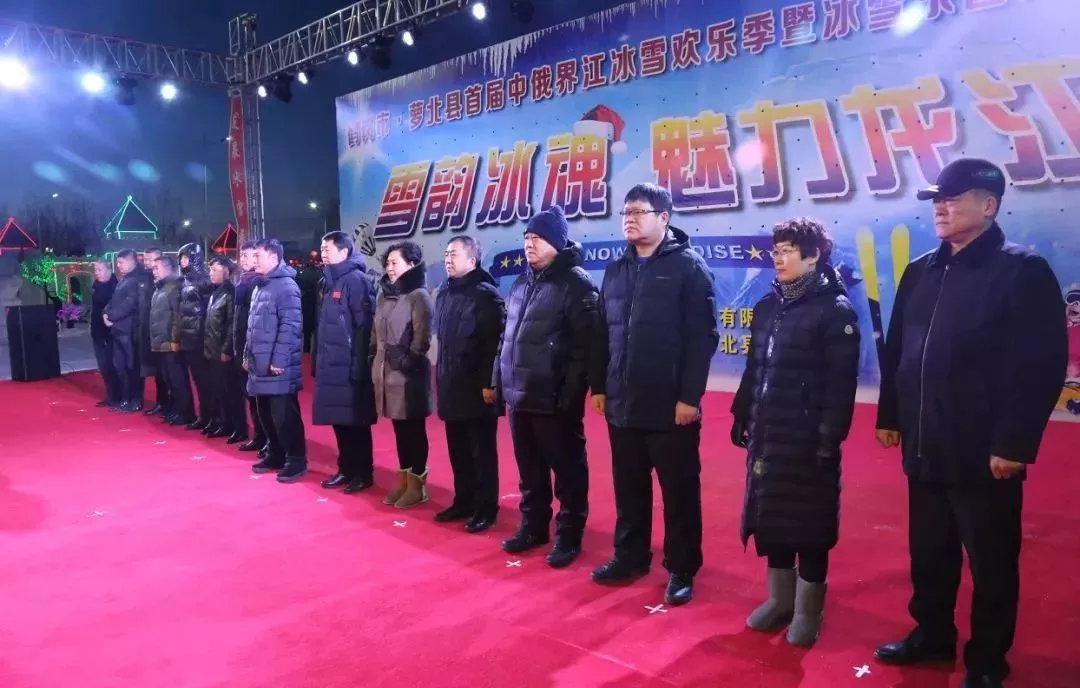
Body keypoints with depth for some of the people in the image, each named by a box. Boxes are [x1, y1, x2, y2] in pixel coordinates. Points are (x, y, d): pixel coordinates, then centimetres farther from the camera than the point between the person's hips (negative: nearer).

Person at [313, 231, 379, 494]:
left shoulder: (356, 280, -11)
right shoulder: (329, 282, 15)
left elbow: (364, 326, -17)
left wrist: (359, 365, -21)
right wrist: (319, 360, 15)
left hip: (350, 366, -8)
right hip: (331, 365, 8)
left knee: (356, 421, 1)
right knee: (338, 420, 13)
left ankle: (363, 473, 12)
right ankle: (346, 469, 24)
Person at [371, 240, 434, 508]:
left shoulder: (418, 296, -8)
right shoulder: (383, 296, 14)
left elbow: (422, 337, -14)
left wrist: (408, 360, -15)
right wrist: (375, 359, 11)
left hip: (409, 374, -7)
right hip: (386, 372, 7)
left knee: (414, 429, 1)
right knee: (399, 429, 13)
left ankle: (417, 485, 10)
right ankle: (403, 481, 22)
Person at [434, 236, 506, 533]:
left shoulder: (486, 294, -10)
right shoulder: (444, 294, 14)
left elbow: (495, 343, -16)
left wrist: (489, 383, -19)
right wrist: (441, 379, 17)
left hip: (477, 389, -7)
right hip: (451, 389, 8)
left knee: (482, 452, 2)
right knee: (458, 450, 14)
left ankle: (486, 508, 12)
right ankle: (464, 501, 26)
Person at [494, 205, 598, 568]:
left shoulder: (576, 283, -9)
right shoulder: (521, 282, 15)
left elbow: (583, 345, -16)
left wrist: (571, 393, -21)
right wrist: (498, 380, 15)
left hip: (555, 399, -7)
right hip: (519, 396, 7)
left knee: (568, 469, 5)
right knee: (529, 470, 17)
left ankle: (569, 535, 17)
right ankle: (533, 525, 31)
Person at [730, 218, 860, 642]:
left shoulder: (835, 310, -9)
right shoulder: (767, 307, 11)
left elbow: (841, 383, -14)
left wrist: (829, 437, -18)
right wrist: (741, 417, 13)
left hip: (808, 439, -6)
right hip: (766, 434, 6)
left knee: (809, 523, 5)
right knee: (770, 517, 13)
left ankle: (807, 610, 21)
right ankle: (780, 599, 30)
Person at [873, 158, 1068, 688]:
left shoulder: (1023, 271, -9)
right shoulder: (920, 272, 10)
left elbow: (1041, 366, -14)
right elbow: (896, 351, 14)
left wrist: (1015, 443, -17)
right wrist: (889, 415, 14)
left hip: (984, 453, -6)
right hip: (925, 448, 6)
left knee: (991, 563, 9)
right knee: (928, 553, 18)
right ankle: (932, 636, 36)